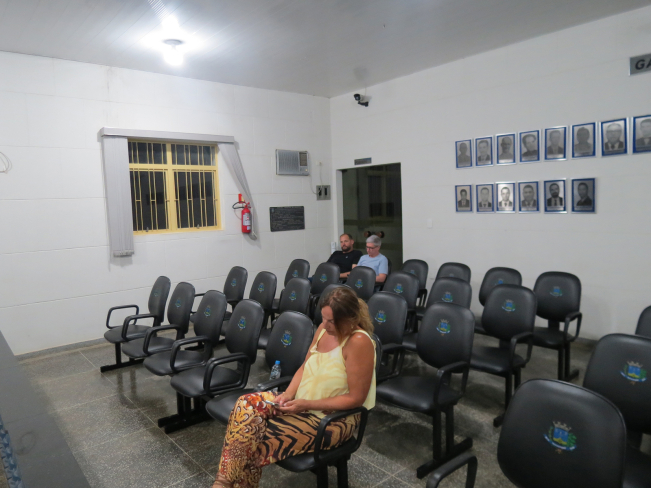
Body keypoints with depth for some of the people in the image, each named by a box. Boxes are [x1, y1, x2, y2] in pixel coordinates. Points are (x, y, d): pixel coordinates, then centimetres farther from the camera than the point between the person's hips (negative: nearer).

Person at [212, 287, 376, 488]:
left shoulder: (359, 342, -23)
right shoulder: (324, 329, -1)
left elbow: (355, 398, -20)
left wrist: (306, 404, -22)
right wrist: (289, 394, -10)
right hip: (301, 402, 7)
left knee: (264, 438, -20)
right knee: (247, 405, -16)